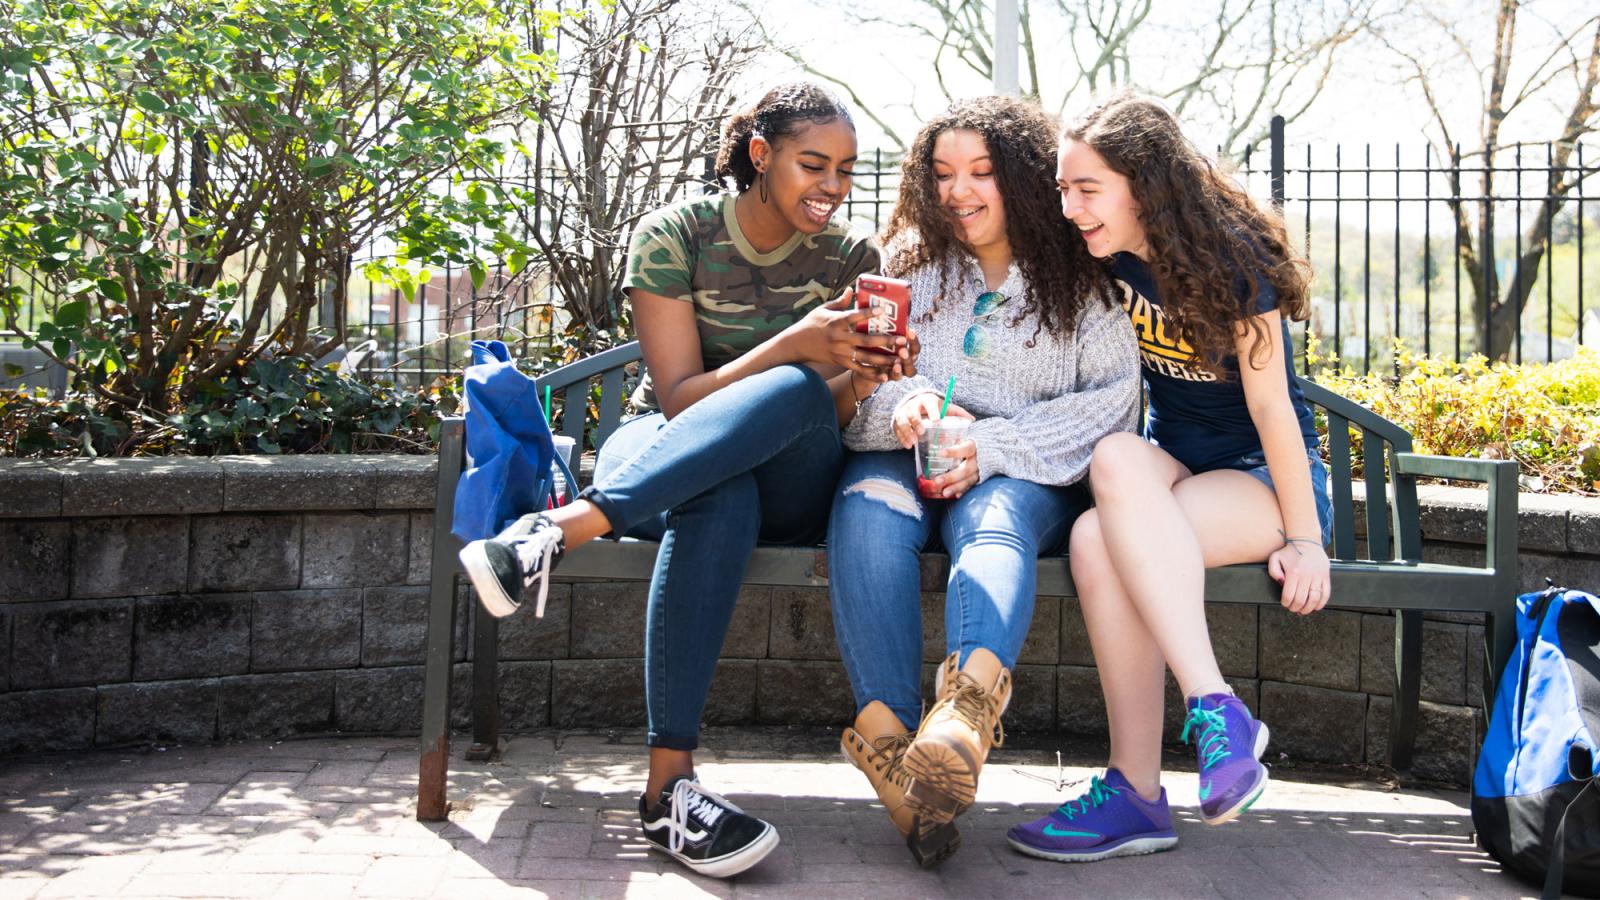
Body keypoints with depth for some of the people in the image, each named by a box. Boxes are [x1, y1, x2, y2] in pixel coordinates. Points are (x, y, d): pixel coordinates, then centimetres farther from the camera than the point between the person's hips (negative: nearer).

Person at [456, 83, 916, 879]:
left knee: (797, 395, -35)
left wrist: (864, 377, -23)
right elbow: (679, 399, -13)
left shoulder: (852, 259, 3)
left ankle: (564, 527, -42)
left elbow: (832, 419, 0)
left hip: (785, 484, 2)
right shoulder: (674, 234, -5)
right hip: (665, 452, -2)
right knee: (717, 499, -41)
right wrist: (793, 347, -27)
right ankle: (668, 785, -44)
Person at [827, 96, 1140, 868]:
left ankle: (964, 713, -65)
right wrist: (900, 404, -15)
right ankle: (887, 737, -48)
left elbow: (1111, 399, -2)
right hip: (903, 458, 2)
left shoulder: (1081, 279, 12)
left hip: (1029, 478, -2)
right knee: (868, 508, -33)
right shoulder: (907, 263, 19)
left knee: (994, 520, -37)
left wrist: (991, 447, -15)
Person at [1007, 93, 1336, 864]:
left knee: (1101, 538, -33)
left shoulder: (1231, 259, -14)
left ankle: (1136, 792, -31)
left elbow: (1270, 405, -13)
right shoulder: (1107, 258, 2)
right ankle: (1217, 712, -36)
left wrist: (1302, 537, -14)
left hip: (1261, 475, -5)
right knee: (1117, 458, -33)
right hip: (1171, 461, 5)